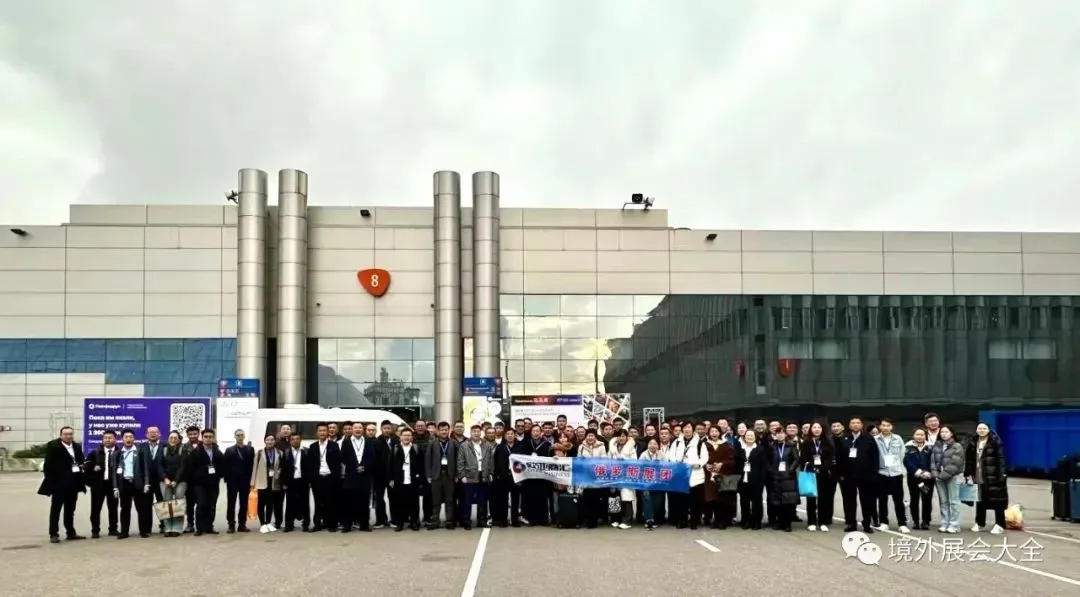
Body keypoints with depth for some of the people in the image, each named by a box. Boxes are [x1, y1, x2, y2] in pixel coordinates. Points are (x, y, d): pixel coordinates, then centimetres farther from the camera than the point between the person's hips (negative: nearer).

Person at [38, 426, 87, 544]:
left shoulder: (77, 447, 11)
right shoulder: (53, 446, -8)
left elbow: (81, 462, 20)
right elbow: (48, 465, -11)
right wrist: (50, 480, -15)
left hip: (73, 483, 6)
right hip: (58, 483, -6)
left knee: (70, 510, 13)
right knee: (55, 509, 0)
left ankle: (71, 533, 20)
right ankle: (53, 534, 3)